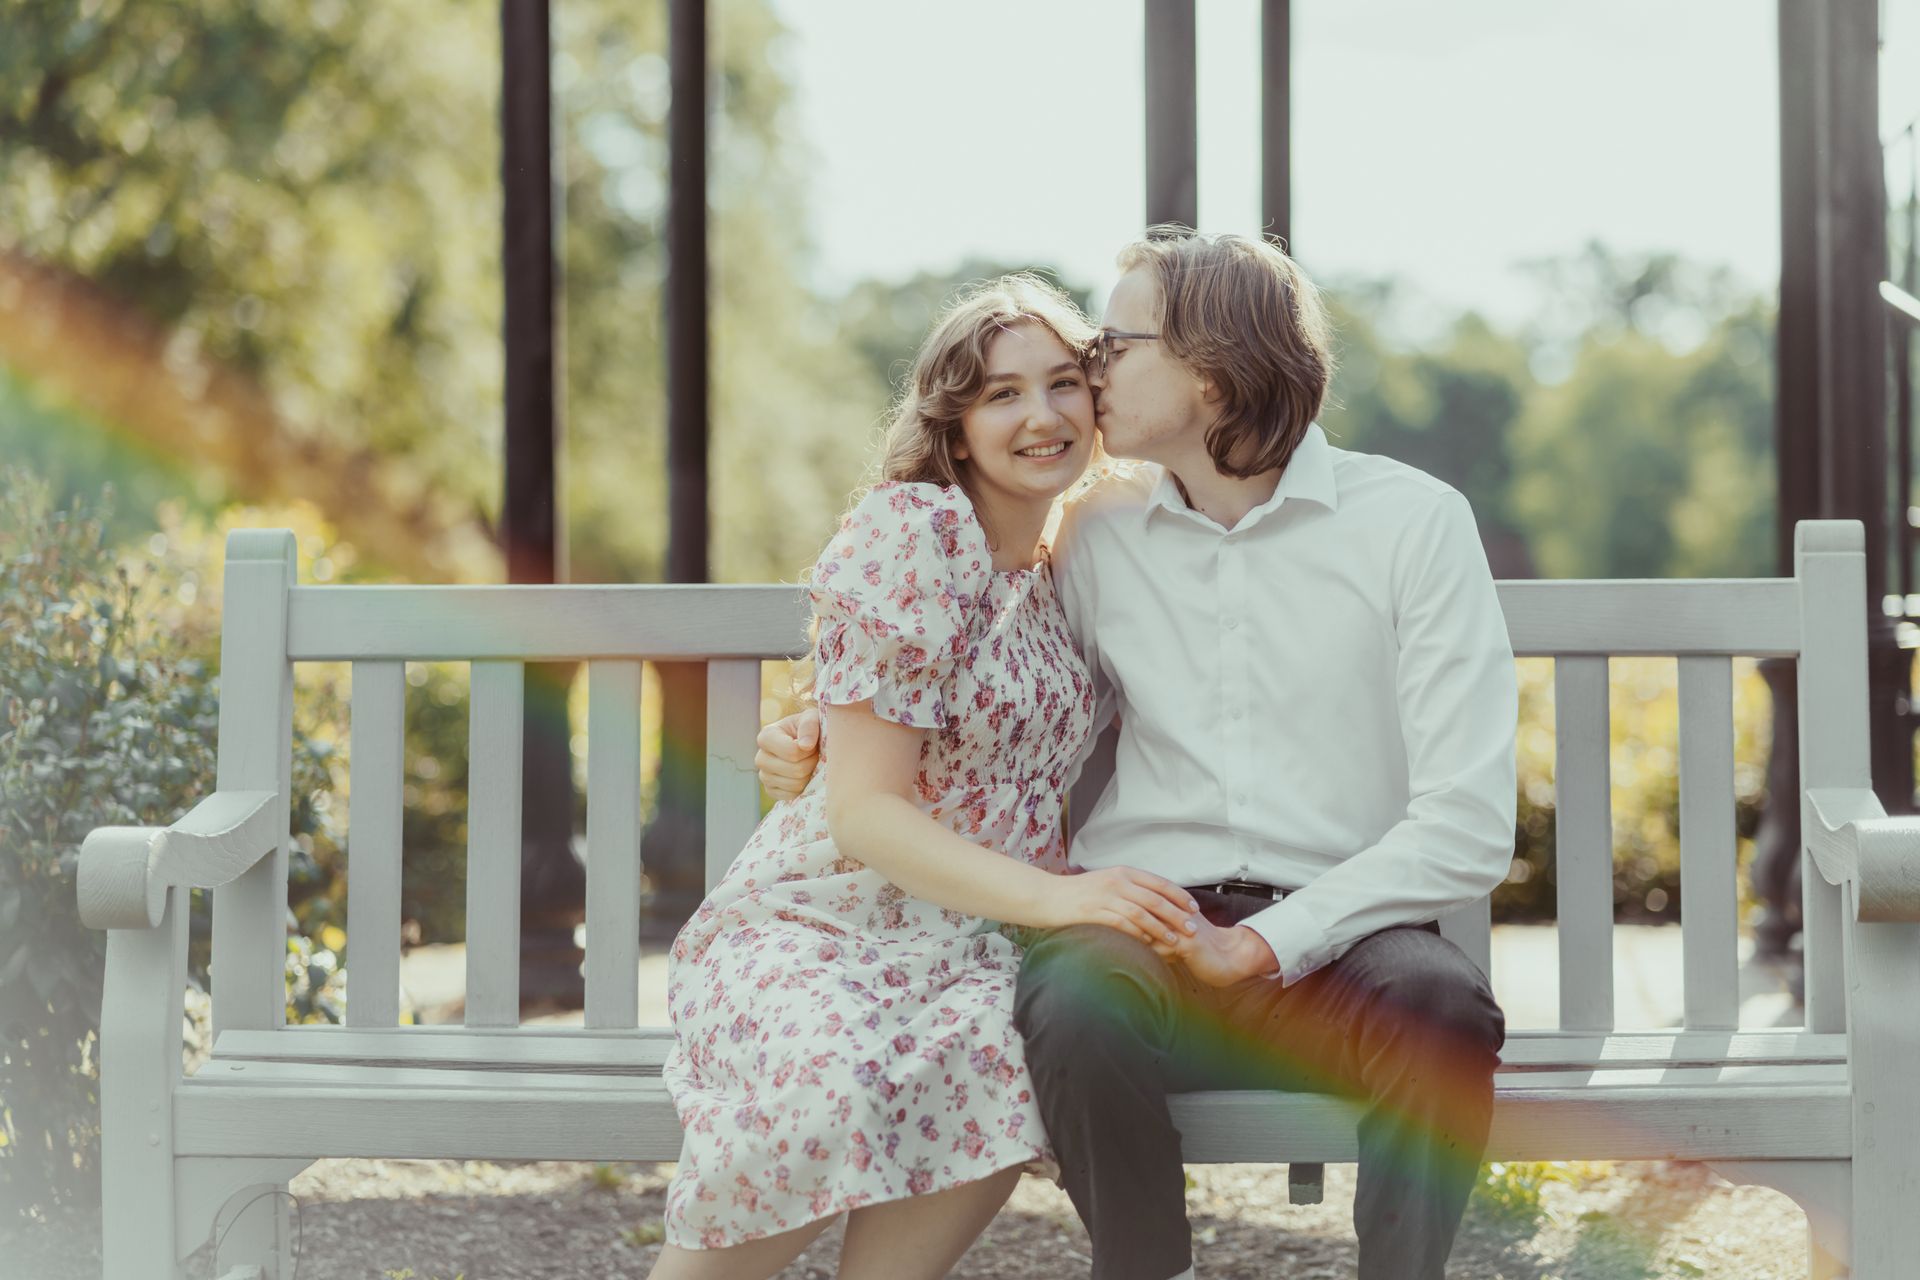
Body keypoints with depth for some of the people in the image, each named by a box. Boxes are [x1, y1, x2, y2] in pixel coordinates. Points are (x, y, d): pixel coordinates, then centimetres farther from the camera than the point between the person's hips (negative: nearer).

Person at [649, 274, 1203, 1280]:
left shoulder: (1060, 575, 13)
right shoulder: (911, 530, -9)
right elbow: (866, 810, -14)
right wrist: (1053, 896, -24)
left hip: (972, 946, 5)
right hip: (821, 923, -5)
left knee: (1007, 1060, -31)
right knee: (825, 1081, -38)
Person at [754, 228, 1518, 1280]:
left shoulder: (1412, 522, 2)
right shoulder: (1095, 535, 15)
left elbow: (1468, 824, -5)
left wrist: (1270, 943, -14)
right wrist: (829, 751, 12)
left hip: (1337, 932, -2)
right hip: (1144, 924, 2)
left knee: (1438, 1001, -35)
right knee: (1074, 998, -33)